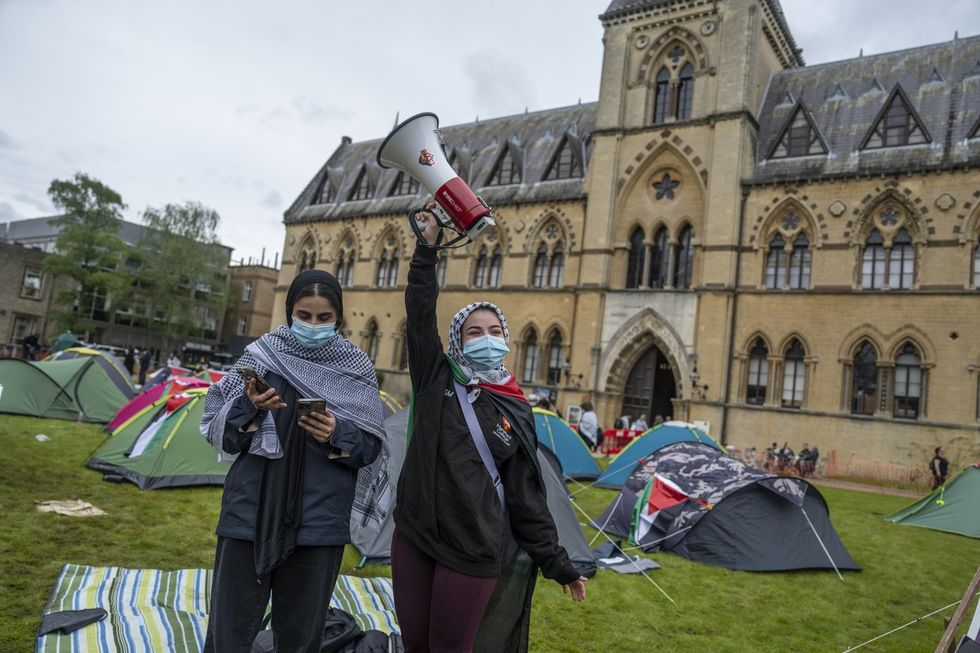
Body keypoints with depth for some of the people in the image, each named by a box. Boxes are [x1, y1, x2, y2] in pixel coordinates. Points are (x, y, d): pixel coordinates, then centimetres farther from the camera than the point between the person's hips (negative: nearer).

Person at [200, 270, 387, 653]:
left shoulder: (356, 368, 1)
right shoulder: (261, 354, 2)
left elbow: (372, 446, 2)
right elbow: (220, 434, 1)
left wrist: (338, 435, -18)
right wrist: (251, 408, -18)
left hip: (319, 520, 0)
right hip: (252, 512, 0)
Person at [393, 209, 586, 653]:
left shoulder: (517, 414, 0)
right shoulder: (436, 378, 1)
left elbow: (526, 495, 2)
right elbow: (420, 311, -5)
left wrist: (557, 564, 2)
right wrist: (427, 247, -8)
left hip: (472, 550, -1)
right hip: (412, 536, 2)